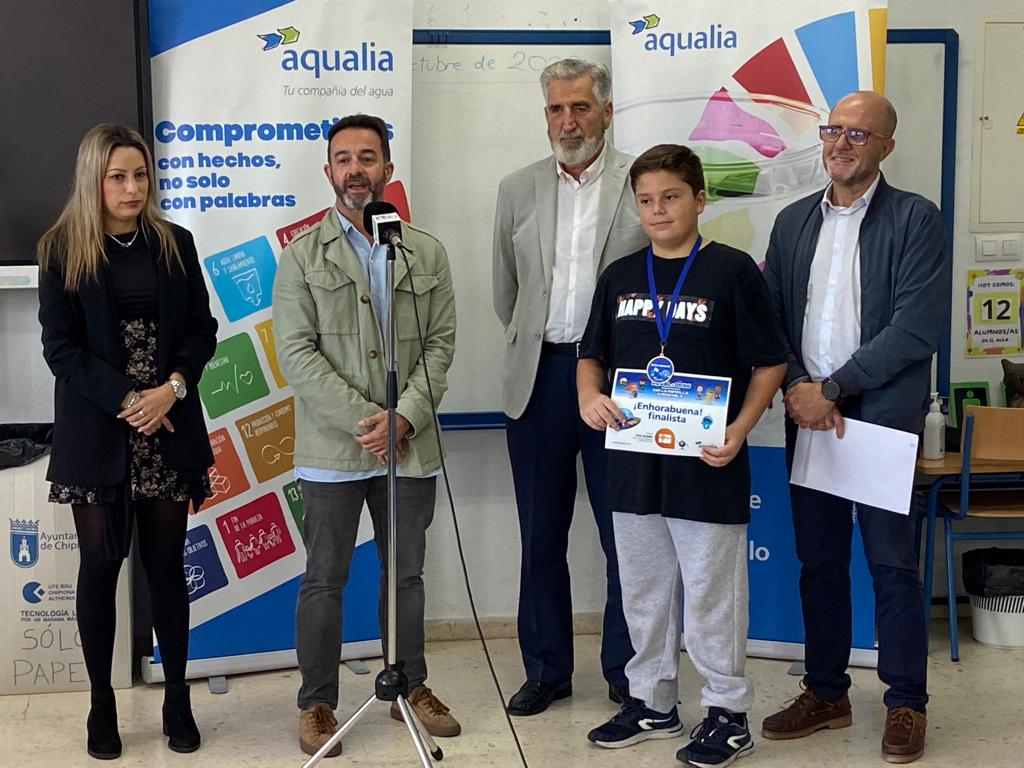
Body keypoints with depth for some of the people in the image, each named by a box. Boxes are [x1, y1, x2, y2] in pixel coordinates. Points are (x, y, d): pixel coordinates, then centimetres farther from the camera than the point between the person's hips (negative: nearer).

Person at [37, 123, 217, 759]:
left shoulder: (175, 244, 6)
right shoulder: (62, 250, 0)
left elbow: (202, 329, 6)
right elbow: (60, 346, -4)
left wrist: (173, 388, -11)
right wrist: (125, 400, -13)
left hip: (170, 427, 2)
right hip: (95, 432, -1)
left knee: (166, 561, 6)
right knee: (101, 562, 4)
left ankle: (178, 696, 17)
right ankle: (102, 702, 16)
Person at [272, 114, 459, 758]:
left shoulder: (428, 253, 6)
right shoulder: (303, 256, -1)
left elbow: (442, 343, 2)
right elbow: (297, 353, -8)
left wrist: (404, 417, -12)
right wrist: (363, 419, -15)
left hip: (410, 446, 3)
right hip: (333, 449, -2)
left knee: (406, 574, 14)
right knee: (325, 581, 6)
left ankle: (411, 687, 29)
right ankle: (318, 703, 19)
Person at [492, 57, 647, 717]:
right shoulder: (518, 190, 9)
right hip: (539, 376, 3)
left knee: (626, 532, 5)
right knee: (541, 534, 11)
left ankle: (627, 669, 21)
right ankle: (546, 669, 24)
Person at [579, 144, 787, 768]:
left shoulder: (733, 270, -6)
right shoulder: (620, 277, 9)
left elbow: (770, 362, -4)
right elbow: (593, 354, 16)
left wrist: (739, 430, -17)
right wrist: (589, 397, -5)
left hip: (706, 464, -5)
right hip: (634, 463, 5)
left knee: (711, 593, 3)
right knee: (644, 592, 16)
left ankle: (729, 712, 19)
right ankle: (653, 703, 31)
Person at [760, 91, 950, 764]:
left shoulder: (915, 220, -5)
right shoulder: (794, 222, 11)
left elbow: (917, 329, -14)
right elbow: (773, 318, 9)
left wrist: (832, 388, -14)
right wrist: (797, 389, -8)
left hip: (884, 418, -5)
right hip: (809, 414, 5)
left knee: (893, 565, 3)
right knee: (819, 562, 12)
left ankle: (907, 704, 17)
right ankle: (826, 694, 25)